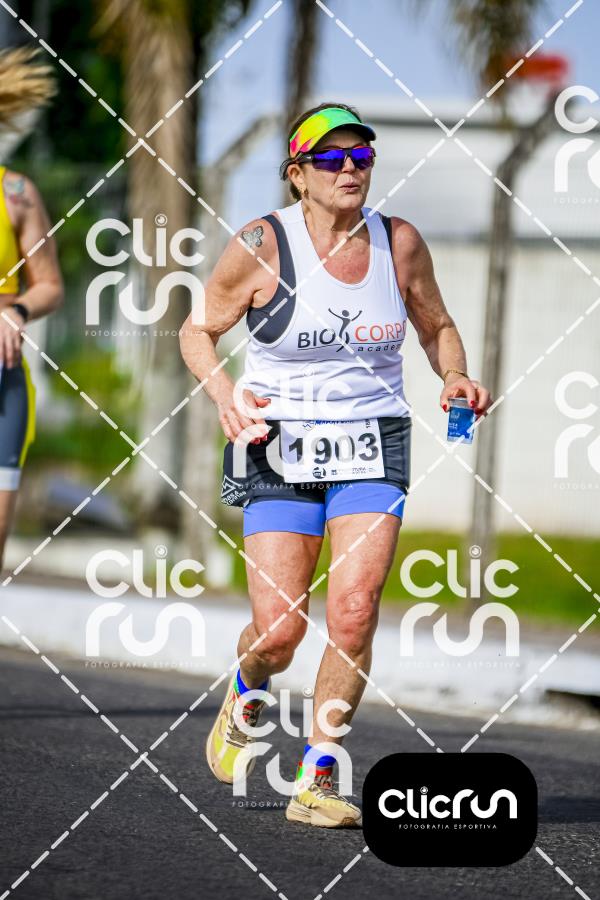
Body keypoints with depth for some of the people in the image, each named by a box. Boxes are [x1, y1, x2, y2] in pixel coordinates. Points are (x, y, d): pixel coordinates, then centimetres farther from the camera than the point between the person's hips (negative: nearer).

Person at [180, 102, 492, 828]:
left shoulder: (399, 242, 0)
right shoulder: (260, 247, -9)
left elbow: (436, 326, 16)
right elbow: (198, 331, 3)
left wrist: (455, 377, -5)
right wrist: (225, 395, -15)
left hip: (372, 448, 2)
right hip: (280, 451, -2)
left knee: (354, 612, -14)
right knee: (279, 629, -8)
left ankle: (315, 781, -2)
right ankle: (247, 695, 30)